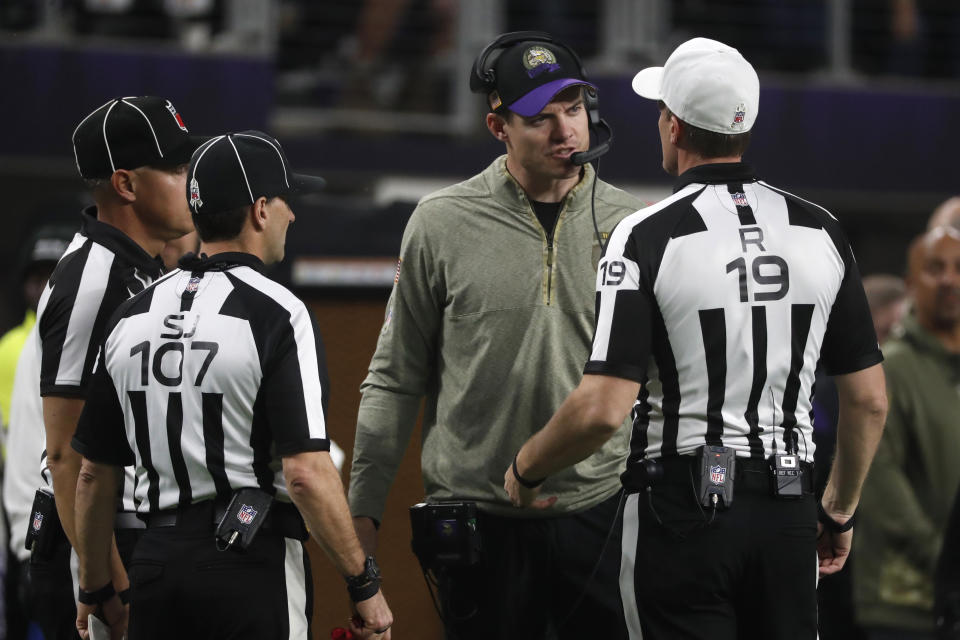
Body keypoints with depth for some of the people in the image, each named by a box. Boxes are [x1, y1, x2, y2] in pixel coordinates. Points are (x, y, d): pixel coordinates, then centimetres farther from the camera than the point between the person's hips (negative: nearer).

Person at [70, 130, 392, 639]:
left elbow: (94, 475, 12)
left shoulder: (130, 317, 9)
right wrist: (364, 585, -10)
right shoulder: (277, 313, -9)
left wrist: (95, 591, 23)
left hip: (155, 557, 6)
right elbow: (305, 472, -17)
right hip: (253, 564, -6)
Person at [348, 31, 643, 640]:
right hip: (478, 515, -1)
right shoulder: (442, 223, 0)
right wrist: (363, 507, 4)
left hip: (601, 509, 1)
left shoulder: (631, 224, 4)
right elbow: (396, 377, 5)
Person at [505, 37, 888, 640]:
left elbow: (603, 408, -17)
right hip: (788, 511, 4)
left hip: (683, 505, -4)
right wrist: (840, 511, 20)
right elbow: (869, 399, 7)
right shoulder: (820, 230, 5)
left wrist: (524, 471, 1)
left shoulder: (648, 235, -10)